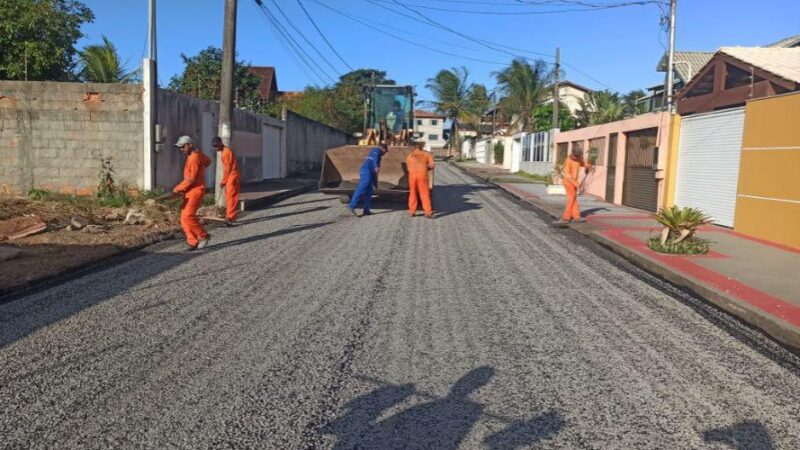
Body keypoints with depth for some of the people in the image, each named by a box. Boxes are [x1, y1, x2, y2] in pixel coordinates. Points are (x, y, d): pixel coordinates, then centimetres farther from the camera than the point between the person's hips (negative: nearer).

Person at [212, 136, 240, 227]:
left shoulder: (227, 152, -15)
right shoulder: (225, 151, 16)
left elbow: (228, 169, -16)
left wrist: (223, 181, -10)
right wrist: (224, 181, 14)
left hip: (232, 178, -10)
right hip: (230, 178, 10)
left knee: (230, 198, -11)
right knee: (230, 198, 11)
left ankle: (230, 218, -12)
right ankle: (231, 217, 16)